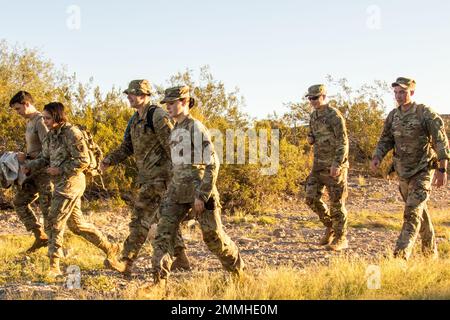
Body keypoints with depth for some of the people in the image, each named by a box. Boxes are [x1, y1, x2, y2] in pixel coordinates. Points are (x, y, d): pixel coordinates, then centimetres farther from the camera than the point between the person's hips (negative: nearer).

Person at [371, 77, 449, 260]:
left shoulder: (426, 114, -14)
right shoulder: (393, 116, 3)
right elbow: (385, 140, 10)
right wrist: (377, 158, -9)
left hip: (423, 171, -6)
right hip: (403, 172, 6)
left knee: (412, 212, -16)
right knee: (419, 210, 18)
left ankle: (400, 256, -21)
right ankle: (430, 250, 34)